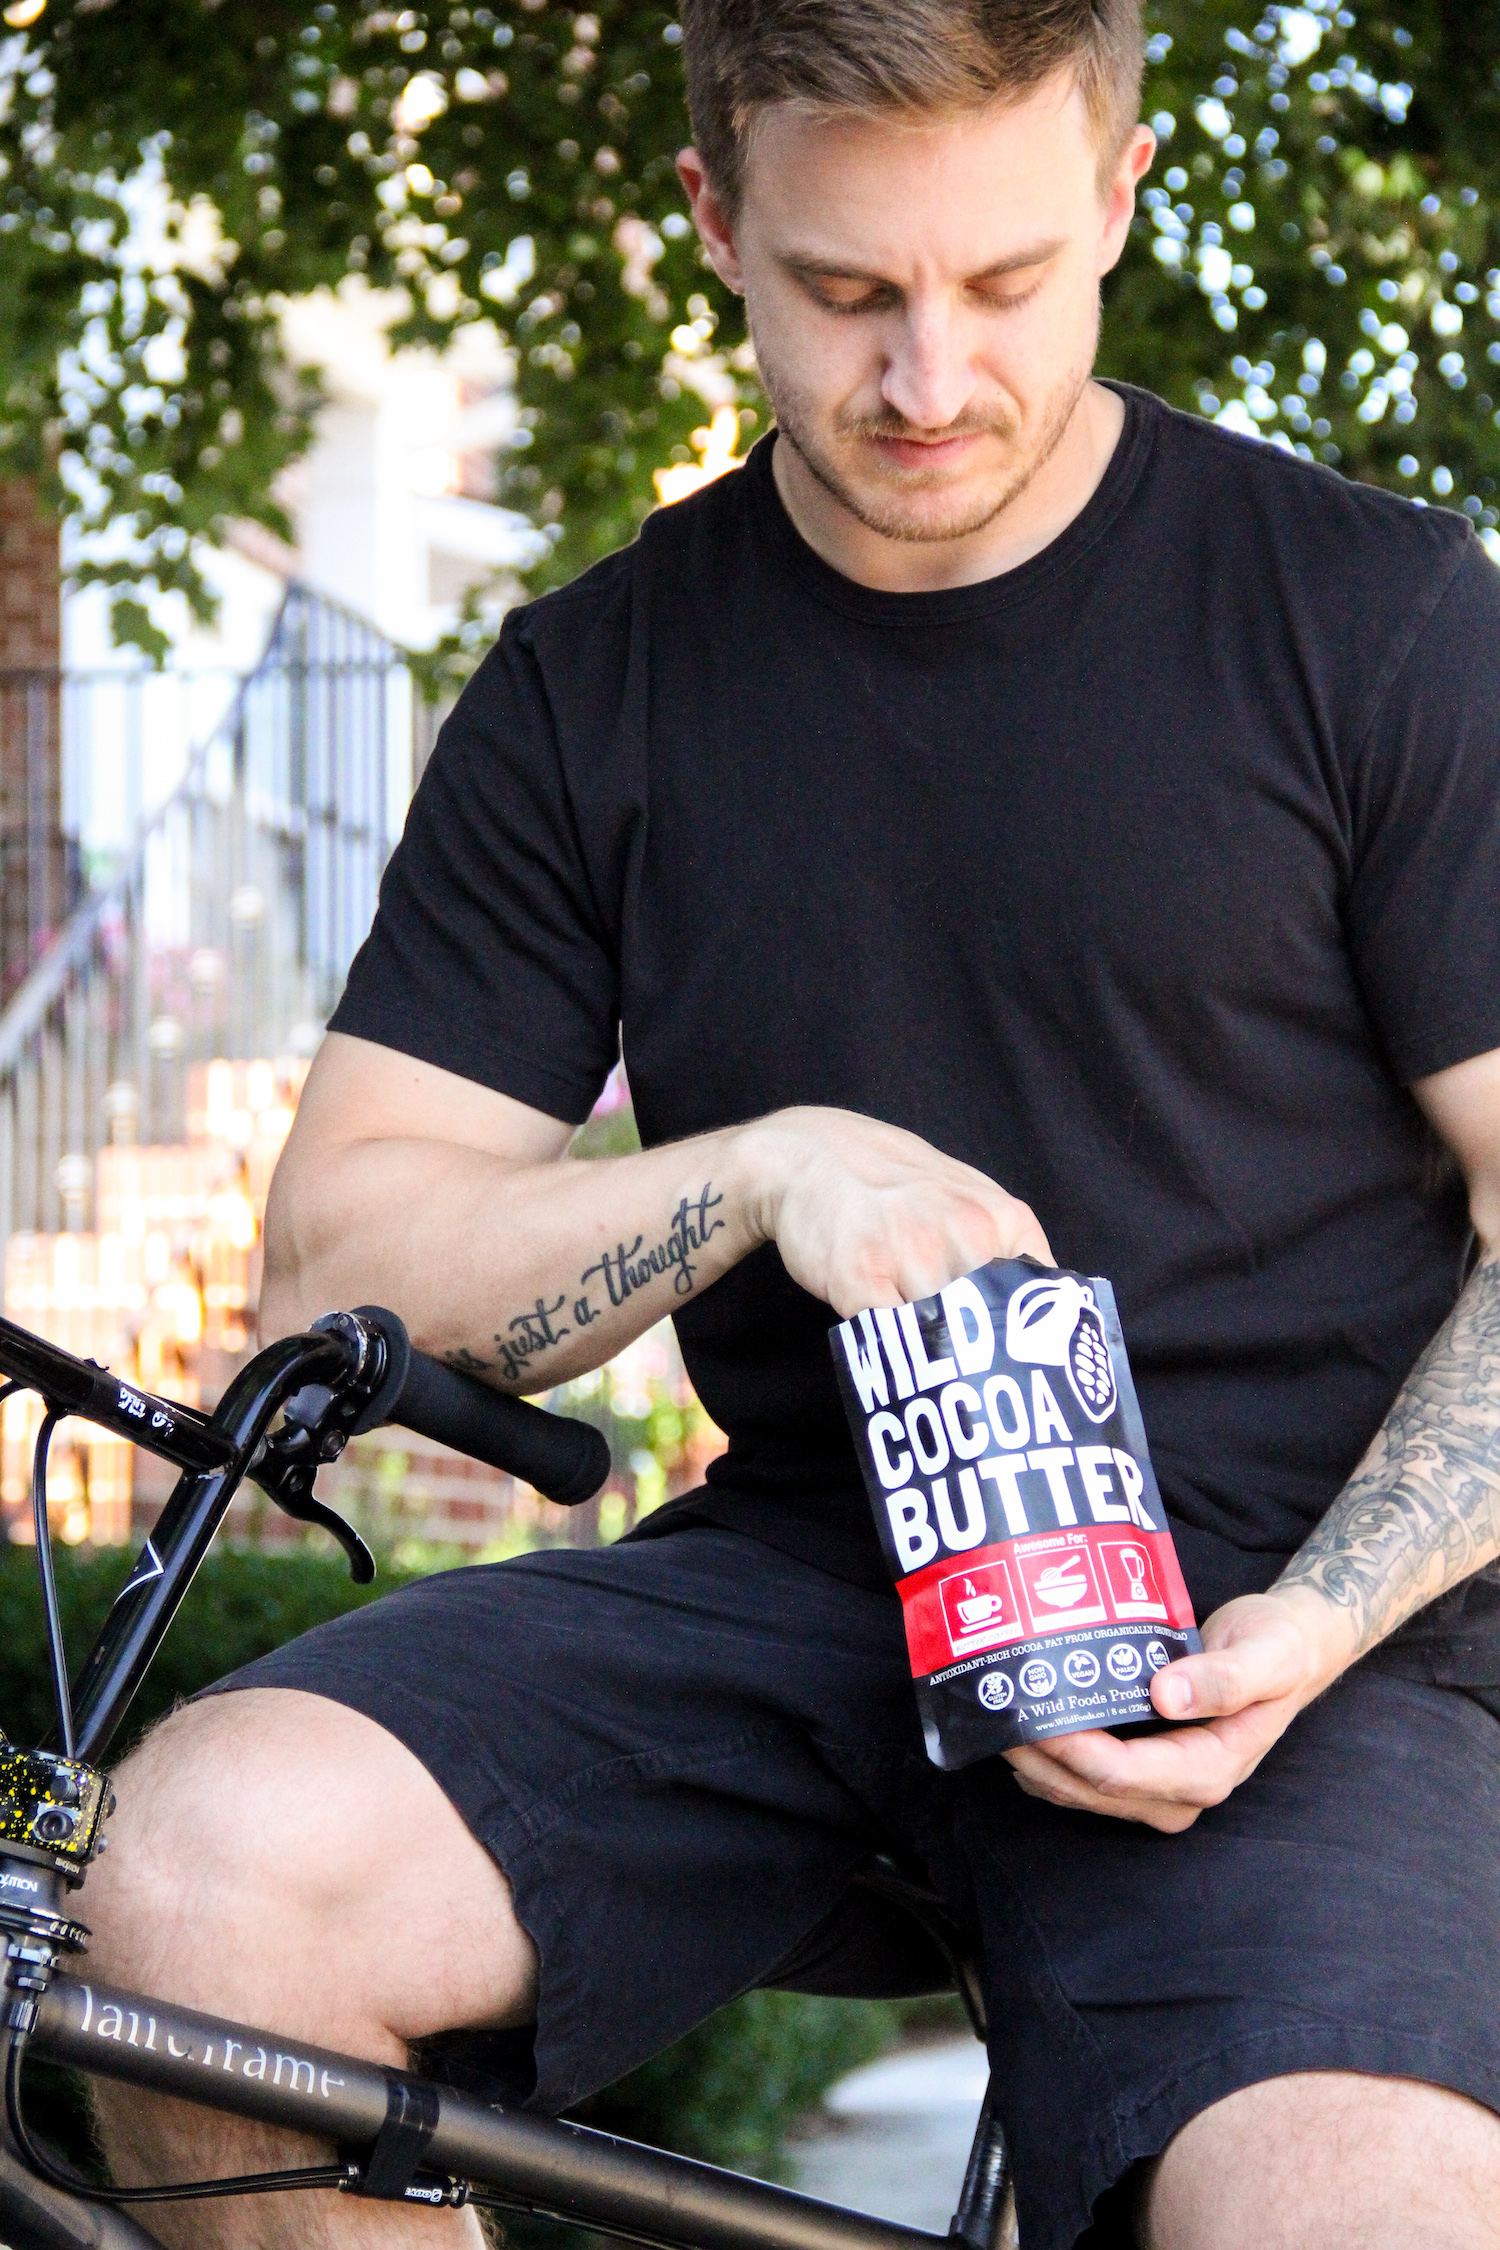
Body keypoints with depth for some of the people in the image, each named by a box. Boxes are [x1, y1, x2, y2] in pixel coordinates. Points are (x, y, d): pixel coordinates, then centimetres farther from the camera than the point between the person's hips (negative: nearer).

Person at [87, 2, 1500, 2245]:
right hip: (796, 1574, 3)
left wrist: (1305, 1634, -15)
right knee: (204, 1875, -26)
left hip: (1288, 1620, -3)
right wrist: (762, 1170, -11)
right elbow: (341, 1249, 7)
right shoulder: (594, 689, 9)